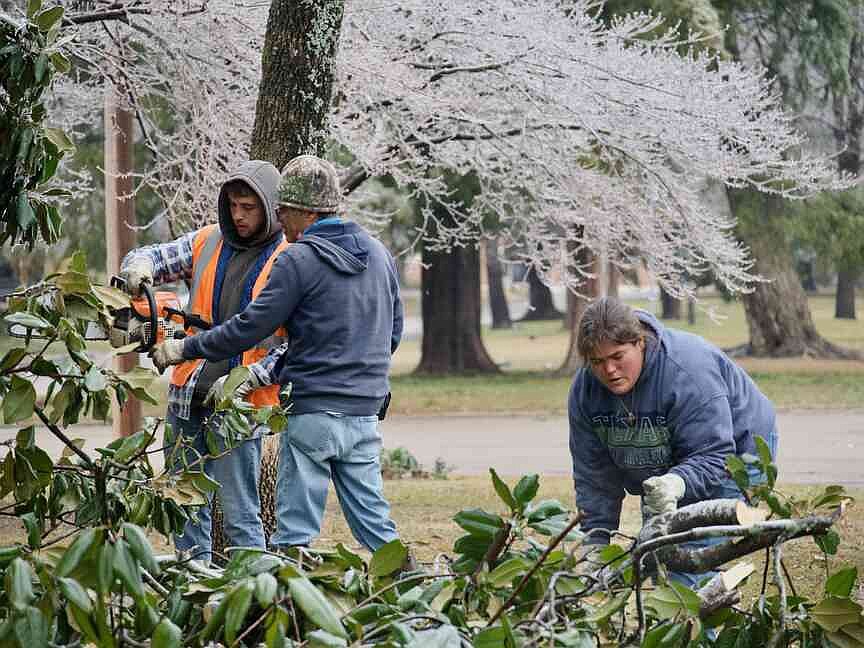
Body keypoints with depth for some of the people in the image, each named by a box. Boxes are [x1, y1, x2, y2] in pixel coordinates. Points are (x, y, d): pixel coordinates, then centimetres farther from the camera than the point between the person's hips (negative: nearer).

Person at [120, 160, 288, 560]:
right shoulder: (206, 243, 9)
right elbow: (146, 259, 10)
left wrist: (246, 379, -19)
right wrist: (139, 267, -16)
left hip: (242, 403, -5)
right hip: (189, 396, 6)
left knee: (239, 513, -7)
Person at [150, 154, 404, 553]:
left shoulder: (300, 260, -10)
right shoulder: (378, 254, 10)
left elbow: (250, 327, -10)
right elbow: (393, 332, 18)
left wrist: (185, 349, 0)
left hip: (314, 412, -6)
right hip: (365, 413, 6)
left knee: (295, 529, -3)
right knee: (374, 523, 10)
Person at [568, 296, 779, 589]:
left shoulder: (689, 372, -35)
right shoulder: (585, 388, -14)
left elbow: (713, 456, -36)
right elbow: (593, 472, -8)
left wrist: (676, 484, -56)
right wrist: (596, 537, -13)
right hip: (662, 472, 7)